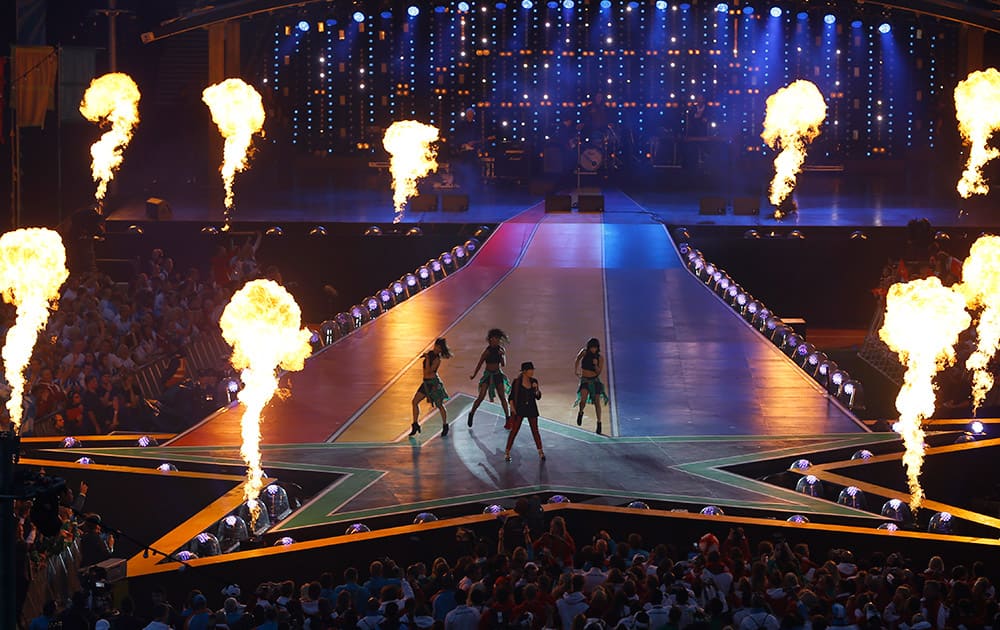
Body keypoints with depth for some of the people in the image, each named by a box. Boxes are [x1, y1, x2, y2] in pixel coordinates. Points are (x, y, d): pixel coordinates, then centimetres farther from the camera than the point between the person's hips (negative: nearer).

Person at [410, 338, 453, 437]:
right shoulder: (430, 352, 4)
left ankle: (445, 426, 21)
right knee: (415, 402, 1)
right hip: (426, 383, 8)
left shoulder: (437, 359, -17)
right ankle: (415, 426, 6)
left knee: (439, 405, 4)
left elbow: (428, 371, -25)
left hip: (434, 382, -8)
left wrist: (427, 358, -26)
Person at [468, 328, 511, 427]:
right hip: (488, 374, -3)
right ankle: (471, 414, 12)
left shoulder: (501, 350, 0)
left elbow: (503, 364, -1)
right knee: (481, 397, -7)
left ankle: (508, 417, 6)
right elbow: (480, 363, -3)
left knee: (503, 397, 0)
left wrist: (502, 356, -21)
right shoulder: (488, 350, -12)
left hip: (498, 374, 3)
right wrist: (474, 375, 4)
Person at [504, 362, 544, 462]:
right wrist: (512, 407, -17)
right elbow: (511, 397, -4)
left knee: (535, 430, 6)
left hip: (531, 409, 3)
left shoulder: (534, 381, 2)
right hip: (519, 409, -3)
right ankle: (507, 452, 4)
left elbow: (538, 396, 5)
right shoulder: (517, 382, -8)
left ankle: (541, 452, 14)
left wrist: (536, 389, -13)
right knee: (514, 430, -3)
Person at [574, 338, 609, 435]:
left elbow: (599, 372, -7)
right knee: (583, 399, -22)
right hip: (585, 381, -1)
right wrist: (576, 370, 22)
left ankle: (599, 422, 19)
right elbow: (578, 359, 14)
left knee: (597, 402, 2)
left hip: (595, 381, 1)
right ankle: (580, 413, 10)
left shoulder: (600, 358, -6)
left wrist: (595, 365, -25)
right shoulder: (584, 352, -7)